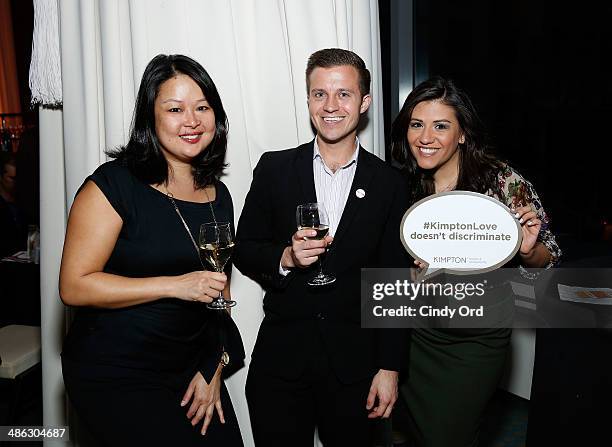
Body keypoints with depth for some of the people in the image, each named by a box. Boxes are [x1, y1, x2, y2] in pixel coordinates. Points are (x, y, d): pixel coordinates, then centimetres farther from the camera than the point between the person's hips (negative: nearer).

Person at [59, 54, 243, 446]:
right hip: (115, 378, -5)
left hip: (193, 372, 6)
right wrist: (176, 285, -22)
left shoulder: (219, 195, 5)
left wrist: (214, 368, 6)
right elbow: (74, 286, -17)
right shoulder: (115, 184, -13)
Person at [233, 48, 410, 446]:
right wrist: (285, 258, -18)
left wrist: (389, 368, -1)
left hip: (354, 364, 0)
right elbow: (244, 250, 3)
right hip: (281, 358, 0)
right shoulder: (274, 169, -2)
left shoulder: (389, 183, -2)